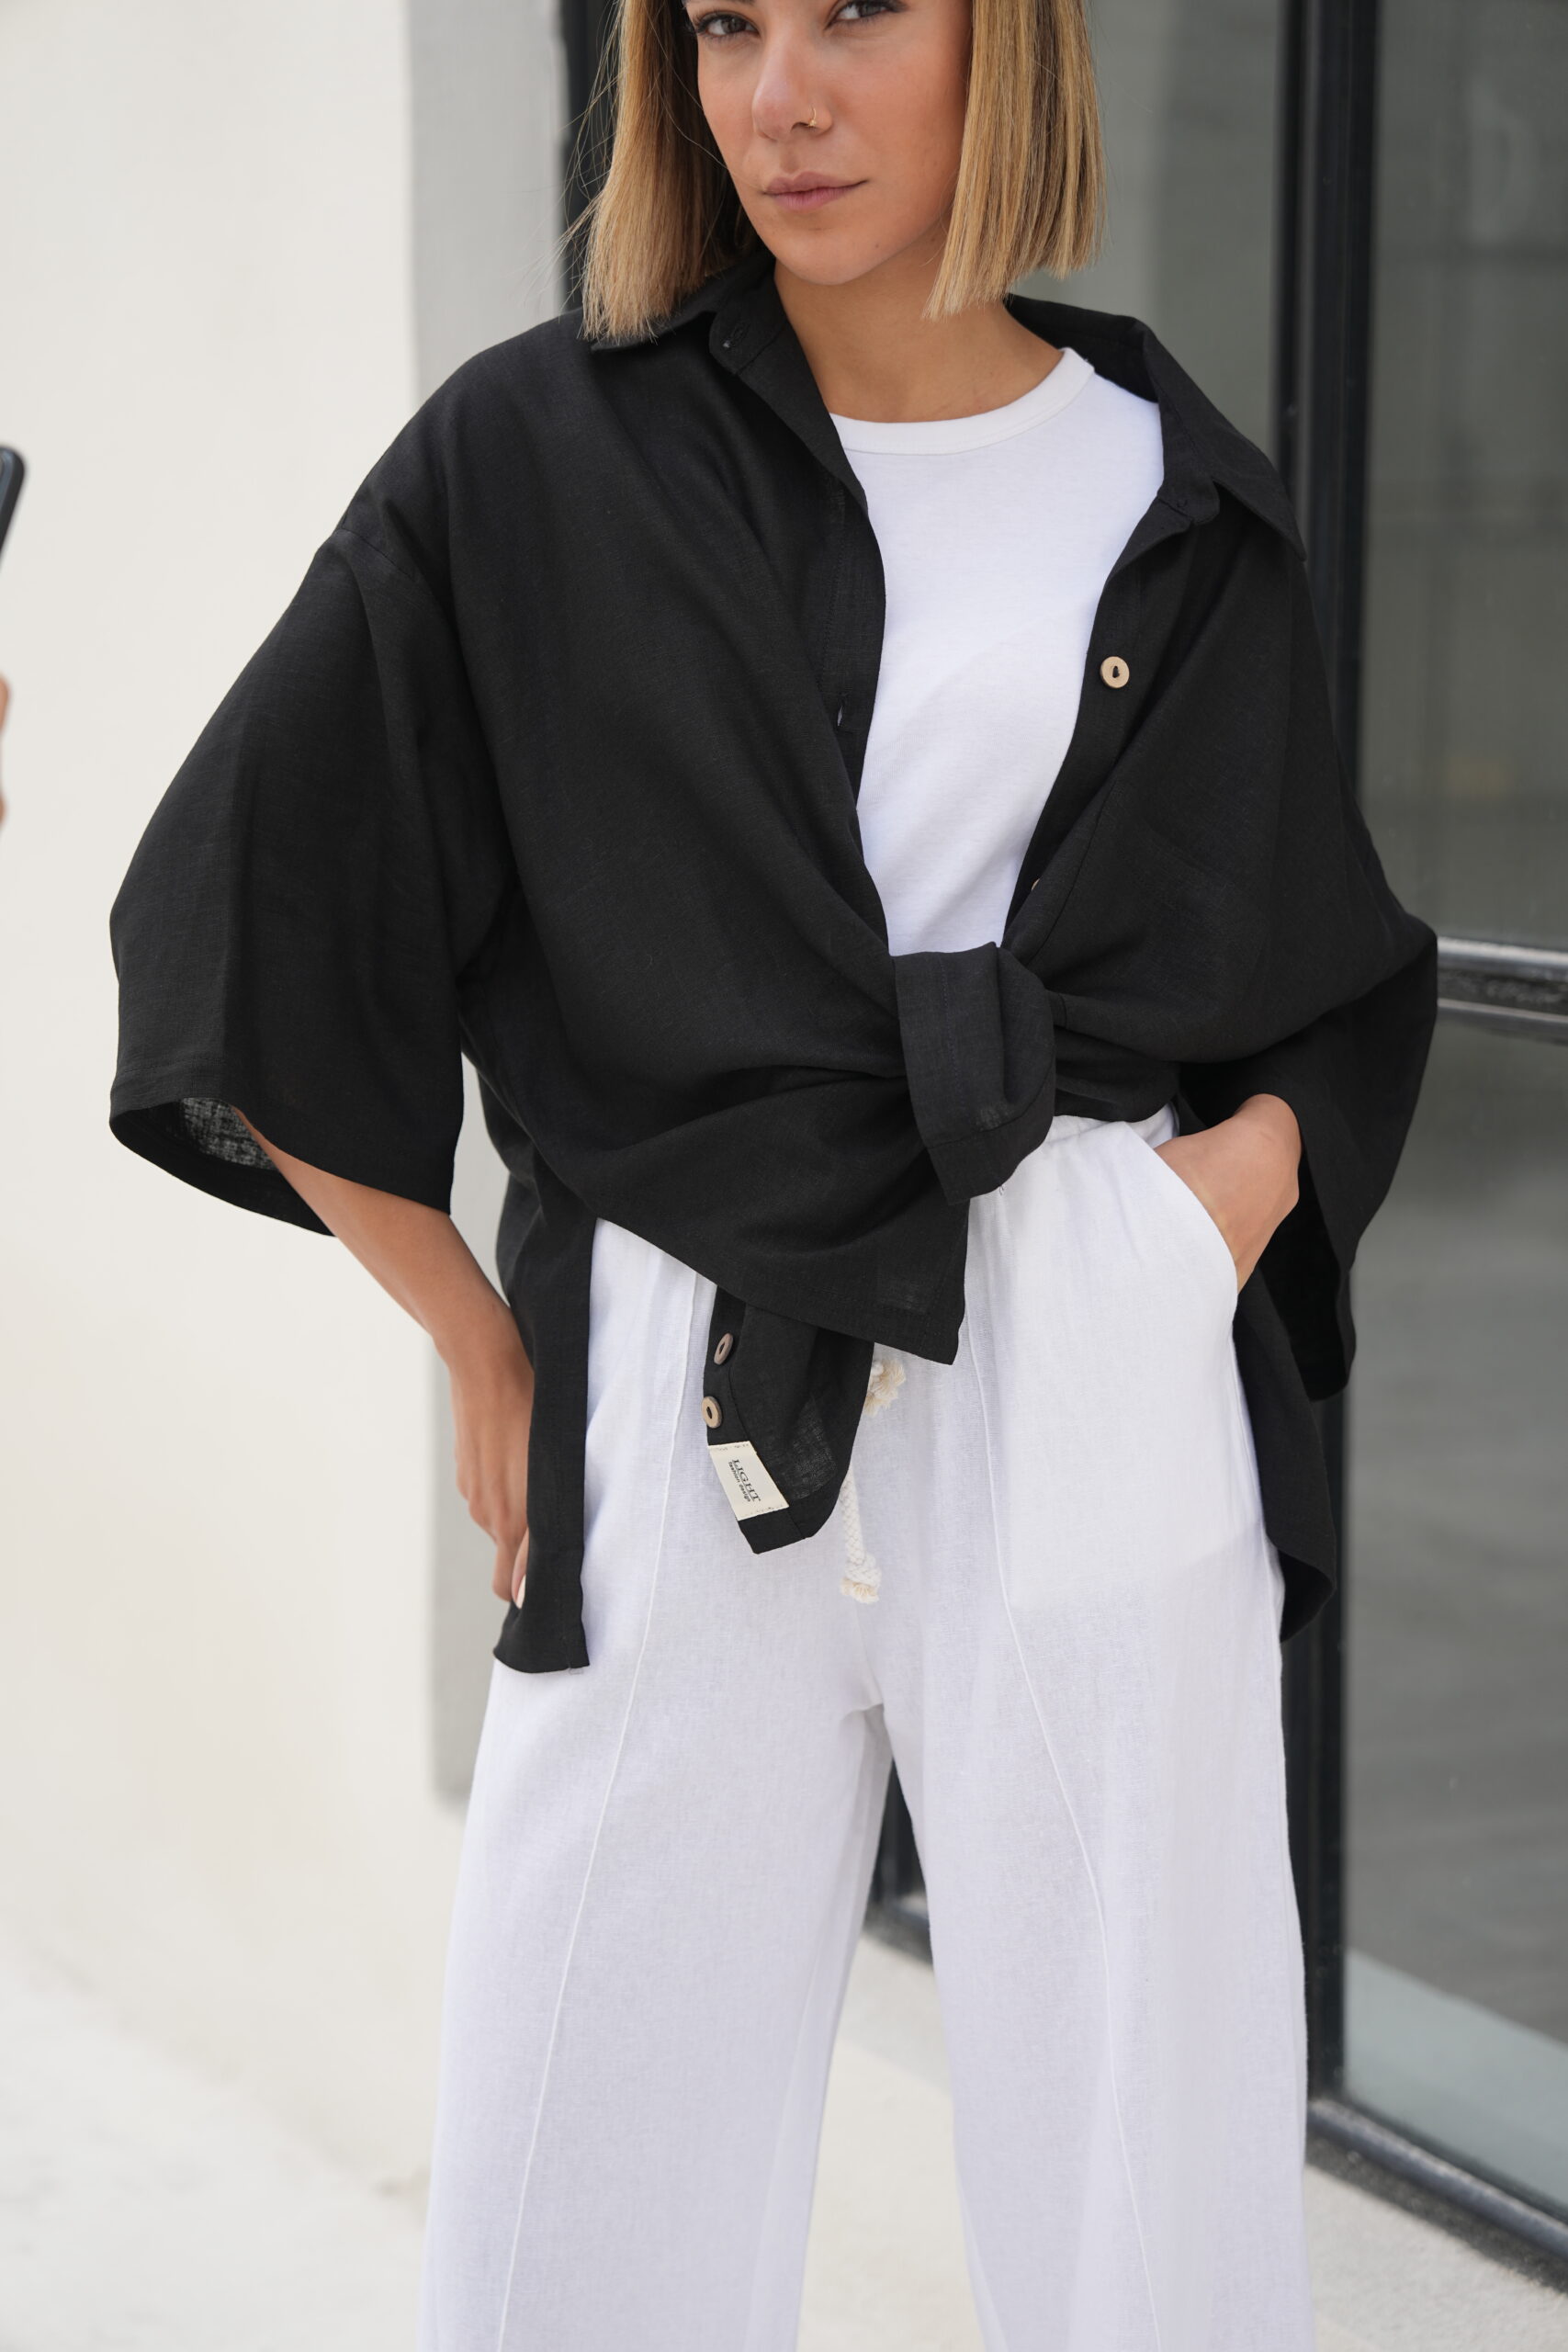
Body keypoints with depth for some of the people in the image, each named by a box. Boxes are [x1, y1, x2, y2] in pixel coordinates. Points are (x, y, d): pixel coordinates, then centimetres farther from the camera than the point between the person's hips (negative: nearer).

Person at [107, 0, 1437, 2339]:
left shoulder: (1181, 506, 8)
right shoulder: (531, 460, 2)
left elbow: (1335, 986, 18)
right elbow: (247, 925, 5)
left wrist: (1243, 1179, -4)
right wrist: (489, 1354, 5)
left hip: (1099, 1418, 1)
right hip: (686, 1436, 0)